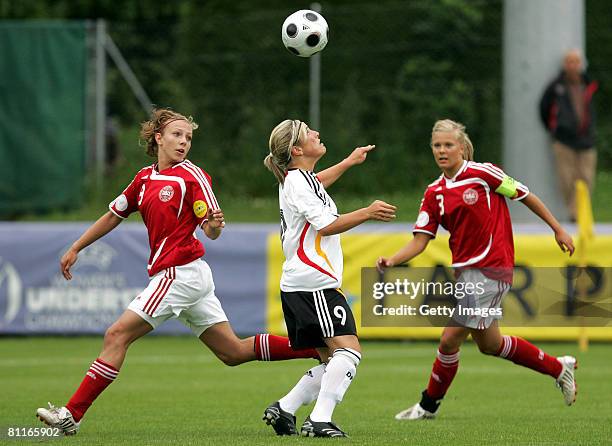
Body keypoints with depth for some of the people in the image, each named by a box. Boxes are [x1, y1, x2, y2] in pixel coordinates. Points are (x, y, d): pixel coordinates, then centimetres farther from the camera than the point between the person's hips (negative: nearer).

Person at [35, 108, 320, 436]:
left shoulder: (192, 176, -7)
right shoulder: (144, 178, 15)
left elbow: (211, 232, -10)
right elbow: (114, 215, 26)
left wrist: (215, 223, -34)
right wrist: (75, 249, 27)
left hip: (182, 272, -8)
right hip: (175, 275, 8)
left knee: (117, 336, -9)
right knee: (233, 352, 10)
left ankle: (72, 414, -8)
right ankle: (315, 347, 13)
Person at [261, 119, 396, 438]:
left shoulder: (297, 179, 20)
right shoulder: (298, 182, -10)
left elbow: (316, 183, 46)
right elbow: (326, 225, -18)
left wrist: (350, 161, 54)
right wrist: (368, 213, -14)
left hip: (299, 286, 10)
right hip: (314, 284, -10)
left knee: (333, 362, 10)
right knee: (349, 350, -19)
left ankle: (283, 410, 8)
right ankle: (319, 420, -27)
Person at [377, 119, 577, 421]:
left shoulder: (481, 173, -9)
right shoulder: (434, 193, 8)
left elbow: (524, 195, 0)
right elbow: (420, 240, 3)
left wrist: (557, 229, 5)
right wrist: (391, 261, -14)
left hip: (490, 269, -8)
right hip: (464, 271, 8)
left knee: (450, 338, -9)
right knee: (489, 344, 16)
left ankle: (429, 405, 8)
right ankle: (558, 368, 34)